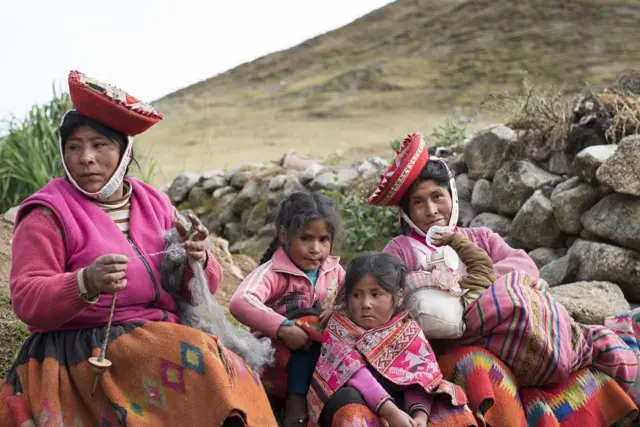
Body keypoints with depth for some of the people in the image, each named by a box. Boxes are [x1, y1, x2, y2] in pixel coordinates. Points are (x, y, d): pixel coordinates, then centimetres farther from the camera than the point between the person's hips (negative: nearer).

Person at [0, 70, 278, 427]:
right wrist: (85, 284, -29)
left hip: (165, 336, 5)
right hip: (87, 349, -4)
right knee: (194, 361, -27)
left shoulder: (155, 204, 11)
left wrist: (198, 261, -12)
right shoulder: (48, 214, -2)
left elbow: (204, 288, 12)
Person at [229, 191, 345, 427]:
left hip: (321, 370, 5)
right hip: (275, 371, -5)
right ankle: (297, 403, -19)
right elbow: (240, 302, -34)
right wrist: (284, 329, -40)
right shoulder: (273, 272, -17)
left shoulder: (333, 270, 2)